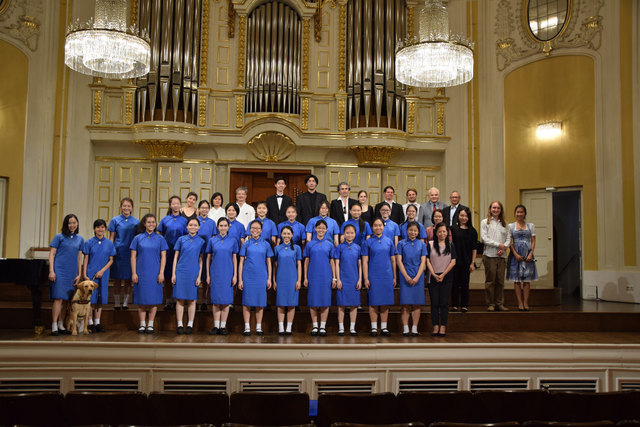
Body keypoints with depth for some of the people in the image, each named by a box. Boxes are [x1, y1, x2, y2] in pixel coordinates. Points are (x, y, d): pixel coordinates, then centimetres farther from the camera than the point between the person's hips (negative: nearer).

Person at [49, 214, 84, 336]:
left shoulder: (80, 239, 13)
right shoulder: (59, 237, 2)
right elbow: (51, 254, 0)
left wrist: (79, 274, 11)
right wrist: (51, 271, -9)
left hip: (72, 273, 4)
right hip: (59, 271, -4)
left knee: (66, 299, 7)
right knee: (58, 298, -11)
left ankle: (61, 326, 16)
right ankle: (54, 327, -8)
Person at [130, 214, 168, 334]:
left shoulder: (160, 239, 5)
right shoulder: (138, 238, 5)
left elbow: (163, 257, 3)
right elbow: (133, 256, 4)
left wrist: (161, 273, -5)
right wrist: (134, 273, -3)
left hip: (155, 273, 0)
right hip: (141, 273, 0)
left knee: (154, 298, 1)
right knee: (141, 298, 3)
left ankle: (150, 324, 10)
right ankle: (142, 324, 11)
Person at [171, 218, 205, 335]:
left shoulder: (201, 241, 5)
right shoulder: (181, 239, 5)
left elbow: (200, 260, 5)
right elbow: (176, 257, 7)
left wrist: (199, 276, -1)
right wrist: (173, 273, 0)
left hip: (193, 273, 0)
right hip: (181, 272, 0)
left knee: (192, 300, 4)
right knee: (180, 299, 1)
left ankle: (190, 325, 12)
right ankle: (180, 325, 8)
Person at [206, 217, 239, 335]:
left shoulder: (233, 241, 4)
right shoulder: (212, 240, 5)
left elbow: (234, 259, 6)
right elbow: (208, 258, 8)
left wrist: (235, 275, 0)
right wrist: (208, 275, 3)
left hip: (227, 274, 0)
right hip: (215, 274, 0)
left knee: (226, 299, 0)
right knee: (215, 300, 1)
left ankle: (223, 326, 7)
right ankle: (216, 326, 8)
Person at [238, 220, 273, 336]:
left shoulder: (266, 244, 7)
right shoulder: (246, 244, 4)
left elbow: (269, 263, 10)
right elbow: (241, 262, 4)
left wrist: (269, 279, 3)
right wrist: (240, 279, -2)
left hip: (261, 276, 1)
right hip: (248, 276, -1)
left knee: (260, 301, 3)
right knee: (247, 301, 0)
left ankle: (258, 327, 12)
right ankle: (247, 327, 7)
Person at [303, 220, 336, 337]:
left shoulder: (329, 244, 6)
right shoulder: (310, 244, 6)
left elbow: (332, 262, 7)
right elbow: (306, 261, 7)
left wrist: (334, 278, 2)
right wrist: (305, 277, 2)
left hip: (326, 277, 0)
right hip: (313, 277, 0)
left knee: (325, 301, 1)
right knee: (313, 301, 1)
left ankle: (323, 327, 9)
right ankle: (315, 326, 11)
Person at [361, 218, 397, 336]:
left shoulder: (389, 241, 8)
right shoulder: (368, 242, 1)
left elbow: (393, 260, 11)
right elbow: (365, 262, -1)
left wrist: (394, 277, 8)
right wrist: (366, 278, -7)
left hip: (387, 275, 2)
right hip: (373, 276, -2)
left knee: (385, 302, 5)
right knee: (373, 302, 0)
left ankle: (384, 328, 13)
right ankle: (374, 328, 8)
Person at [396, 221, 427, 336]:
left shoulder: (421, 244, 7)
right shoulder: (401, 243, 4)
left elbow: (423, 262, 3)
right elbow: (399, 261, -1)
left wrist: (417, 277, -9)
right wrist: (407, 277, -9)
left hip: (418, 277, 1)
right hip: (405, 277, -1)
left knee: (416, 303, 1)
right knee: (405, 303, -2)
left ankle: (414, 328, 6)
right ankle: (405, 328, 1)